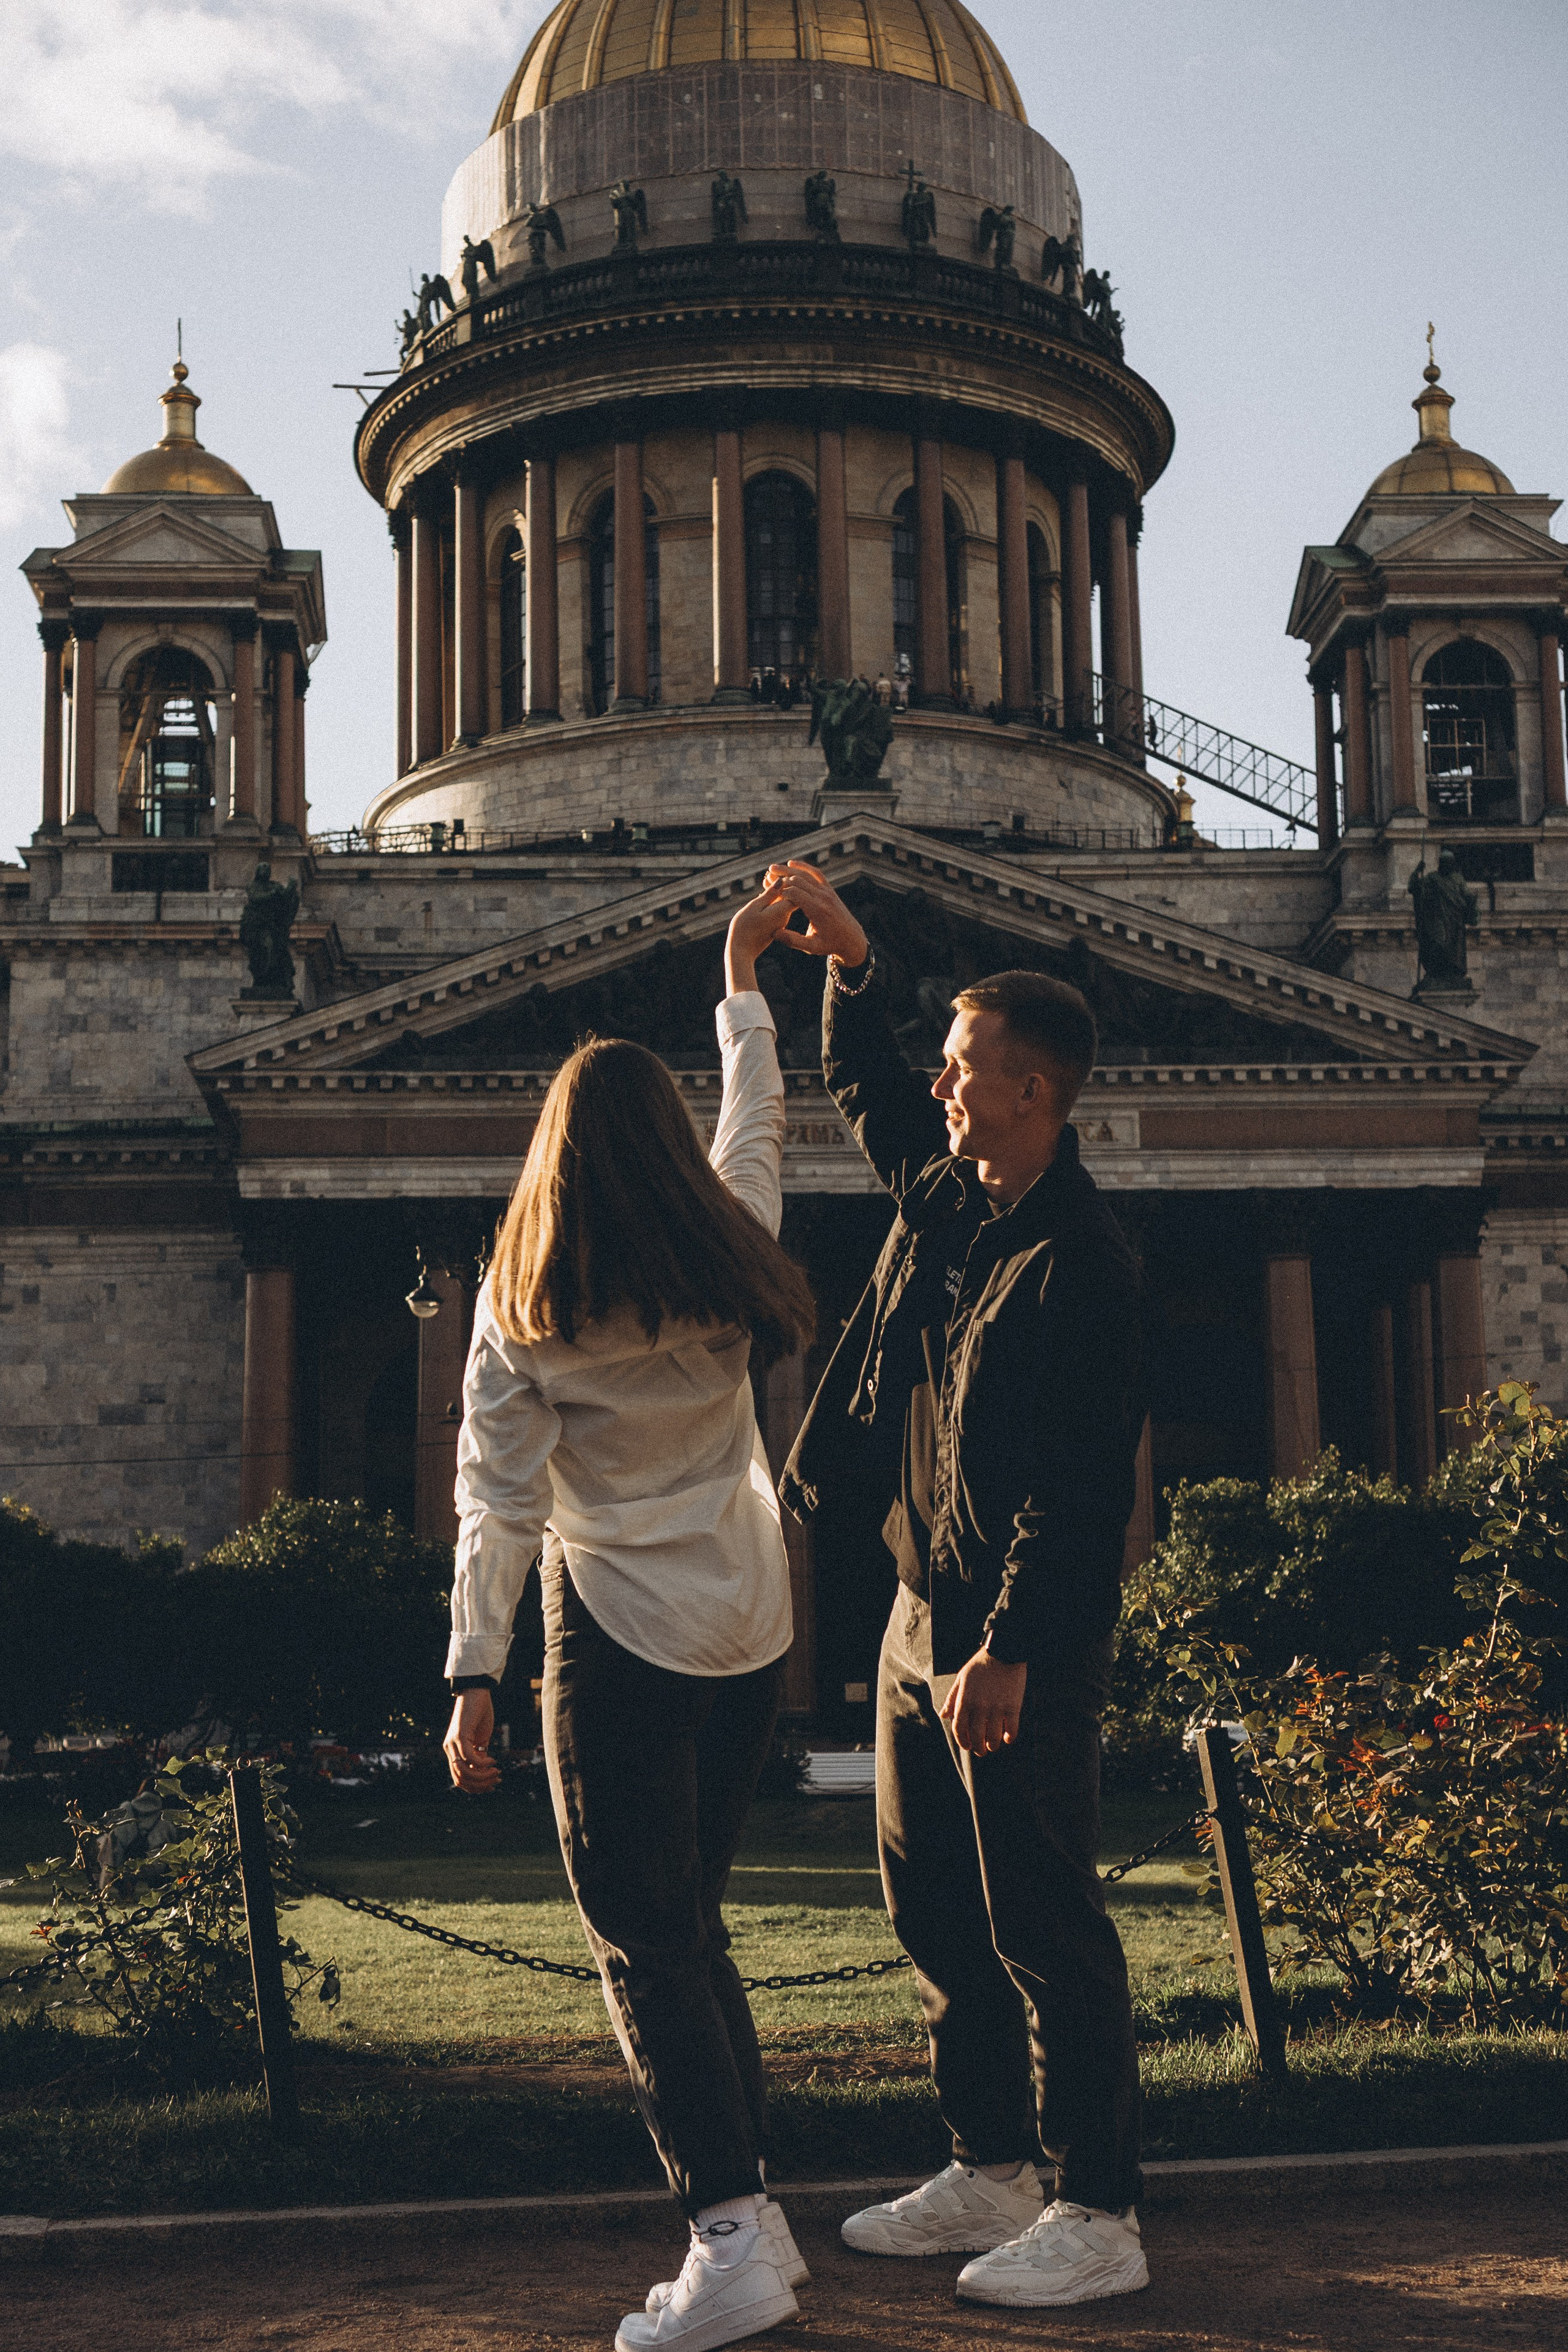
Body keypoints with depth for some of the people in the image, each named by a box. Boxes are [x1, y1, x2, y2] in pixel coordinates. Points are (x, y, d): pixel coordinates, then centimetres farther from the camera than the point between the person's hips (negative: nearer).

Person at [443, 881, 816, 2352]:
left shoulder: (523, 1305, -7)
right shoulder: (729, 1258, 3)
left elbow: (499, 1501, -10)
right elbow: (758, 1124, 23)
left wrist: (473, 1678, -8)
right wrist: (742, 977, 34)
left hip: (621, 1642, -5)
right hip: (751, 1631, 5)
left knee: (641, 1943, -2)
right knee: (689, 1921, 16)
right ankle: (747, 2201, 15)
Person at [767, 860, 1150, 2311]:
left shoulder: (1077, 1262, -19)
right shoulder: (944, 1189, 7)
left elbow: (1079, 1486, -23)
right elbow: (868, 1088, 29)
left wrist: (1012, 1649, -26)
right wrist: (848, 967, 16)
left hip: (1024, 1637, -9)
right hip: (925, 1608, 9)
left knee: (1042, 1924, -3)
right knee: (935, 1908, 15)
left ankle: (1098, 2218, 7)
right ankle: (991, 2176, 27)